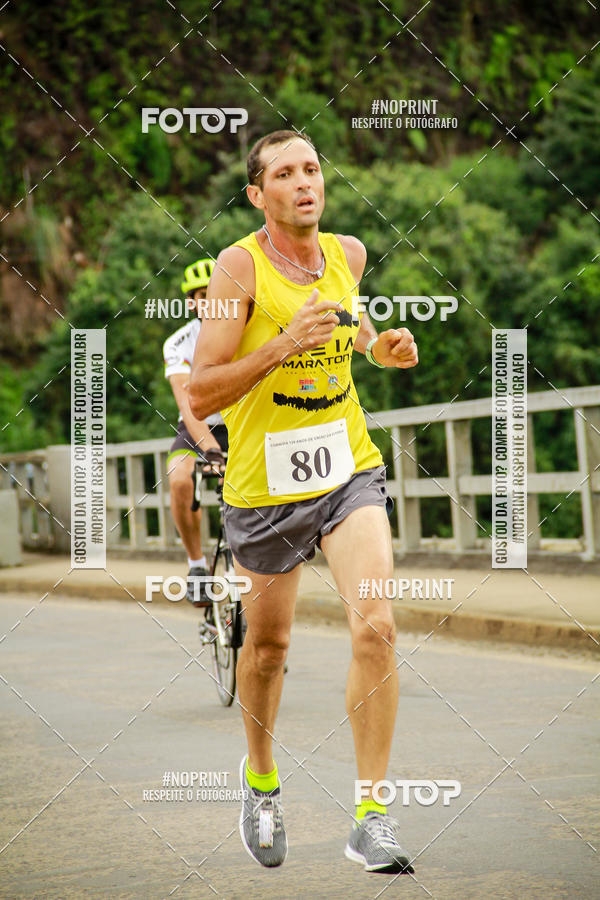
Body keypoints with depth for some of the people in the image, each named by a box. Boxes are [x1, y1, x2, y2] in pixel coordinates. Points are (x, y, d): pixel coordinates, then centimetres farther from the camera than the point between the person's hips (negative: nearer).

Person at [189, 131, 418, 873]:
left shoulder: (347, 253, 2)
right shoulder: (239, 265, -14)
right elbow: (201, 394, -18)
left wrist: (383, 346, 5)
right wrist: (284, 344, -30)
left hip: (349, 470, 3)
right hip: (265, 481, -3)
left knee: (375, 625, -16)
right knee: (267, 645, 13)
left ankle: (371, 817, -9)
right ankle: (261, 777, 41)